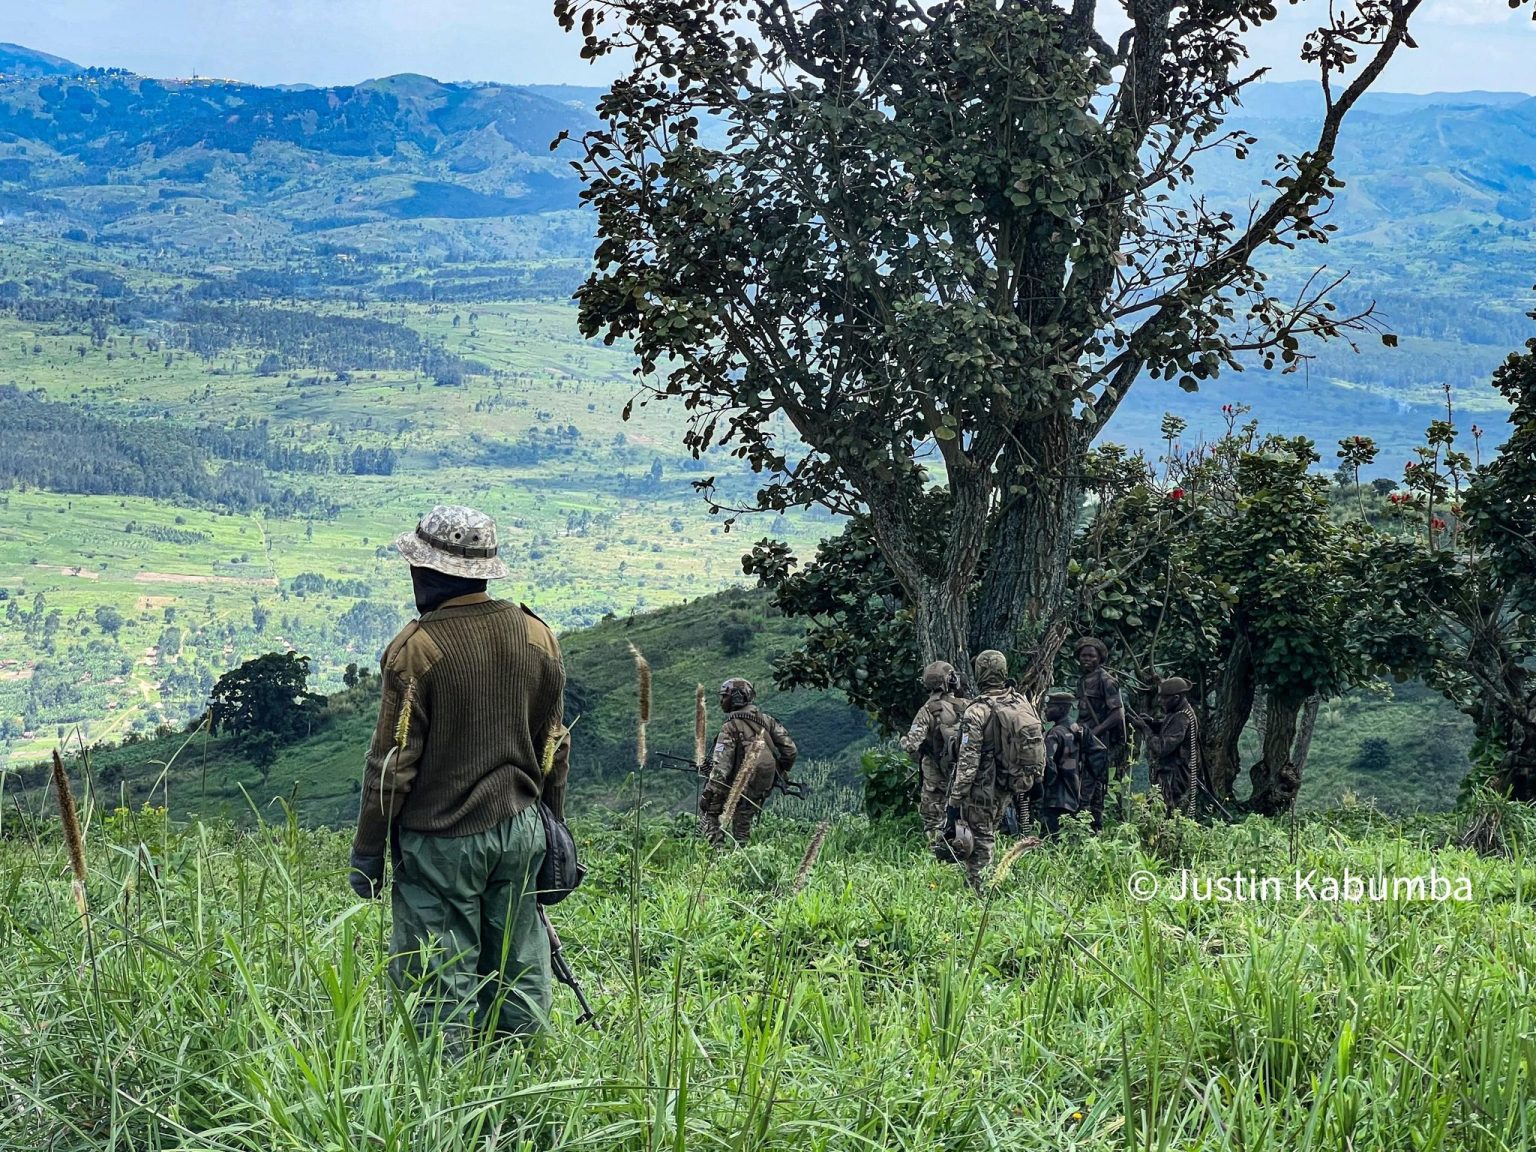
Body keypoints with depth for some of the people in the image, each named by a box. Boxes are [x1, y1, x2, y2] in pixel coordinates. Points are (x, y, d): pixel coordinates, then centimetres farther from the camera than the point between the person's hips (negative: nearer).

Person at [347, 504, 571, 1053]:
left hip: (441, 840, -5)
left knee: (443, 980, 1)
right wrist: (550, 826, 23)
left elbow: (393, 762, -12)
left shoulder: (417, 647, -14)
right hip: (521, 831, 6)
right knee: (519, 971, 12)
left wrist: (367, 854, -4)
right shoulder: (538, 635, 4)